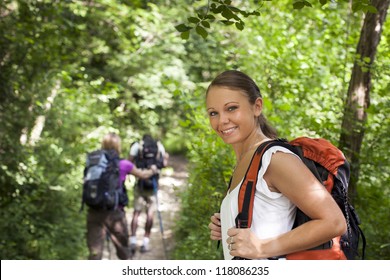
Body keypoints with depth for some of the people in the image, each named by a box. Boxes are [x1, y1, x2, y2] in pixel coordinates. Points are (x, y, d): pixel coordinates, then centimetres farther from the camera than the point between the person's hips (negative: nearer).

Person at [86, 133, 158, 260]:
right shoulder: (124, 165, -2)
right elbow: (143, 175, 14)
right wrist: (152, 170, 36)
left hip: (95, 212, 2)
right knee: (124, 251, 18)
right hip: (114, 213, -2)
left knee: (94, 252, 3)